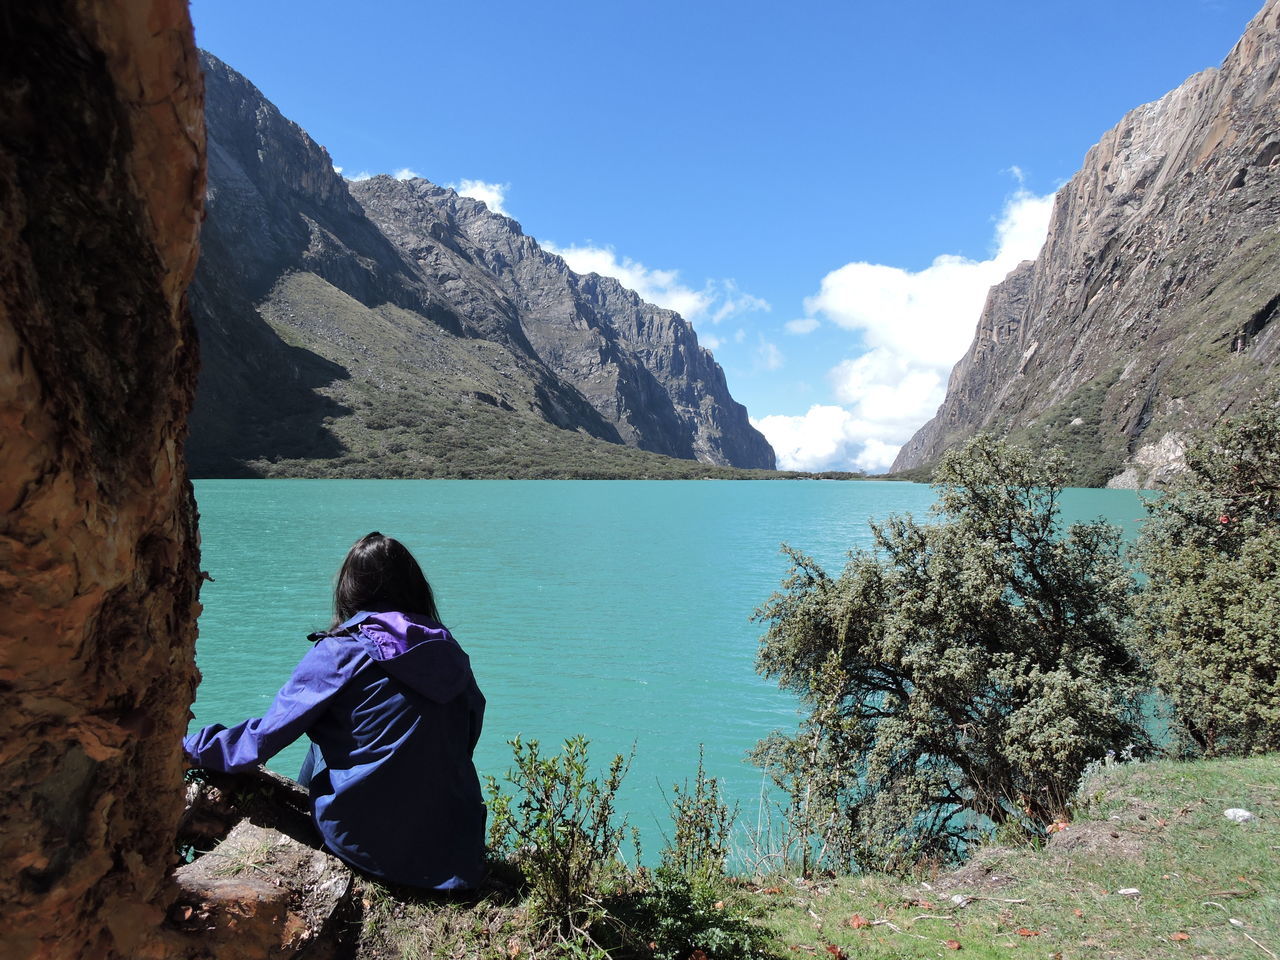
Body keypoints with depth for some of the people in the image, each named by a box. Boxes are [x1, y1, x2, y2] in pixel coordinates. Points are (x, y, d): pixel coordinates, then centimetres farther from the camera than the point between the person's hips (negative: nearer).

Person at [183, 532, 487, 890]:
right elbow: (468, 737, 8)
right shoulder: (450, 651, 1)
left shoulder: (341, 653, -10)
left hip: (367, 843, -4)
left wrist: (190, 748, 13)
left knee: (321, 745, 19)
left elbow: (265, 736, -4)